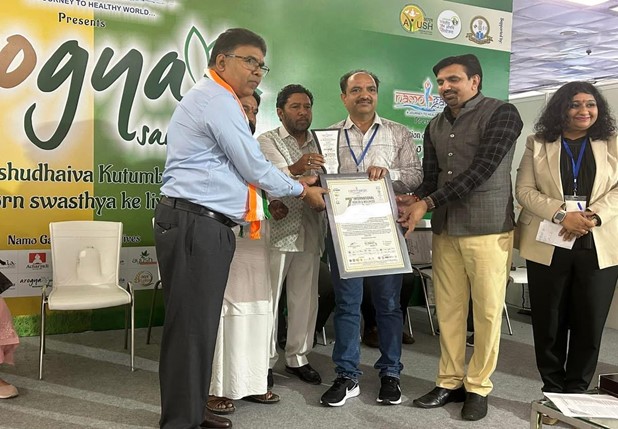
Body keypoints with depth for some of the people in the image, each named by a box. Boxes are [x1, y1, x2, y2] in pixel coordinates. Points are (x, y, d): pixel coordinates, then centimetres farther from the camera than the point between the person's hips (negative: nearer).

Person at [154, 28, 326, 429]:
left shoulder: (213, 99, 23)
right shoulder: (218, 100, -10)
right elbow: (255, 168, -9)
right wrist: (303, 191, 5)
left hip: (201, 226, 11)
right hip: (195, 226, -11)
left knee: (201, 322, 15)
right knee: (191, 324, -4)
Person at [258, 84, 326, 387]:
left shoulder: (318, 145, 15)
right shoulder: (268, 141, -1)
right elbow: (274, 175, -19)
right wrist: (295, 168, -41)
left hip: (310, 234, 5)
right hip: (277, 231, -5)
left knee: (305, 298, 10)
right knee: (269, 297, 0)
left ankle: (298, 358, 22)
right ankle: (265, 361, 11)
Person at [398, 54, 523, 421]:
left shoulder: (501, 114, -5)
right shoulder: (435, 127, 15)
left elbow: (481, 170, -15)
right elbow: (431, 177, 12)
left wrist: (427, 203, -17)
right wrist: (414, 200, -11)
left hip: (488, 229, -5)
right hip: (445, 230, 5)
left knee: (487, 311, 2)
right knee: (448, 309, 7)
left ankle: (478, 388, 14)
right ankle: (450, 383, 18)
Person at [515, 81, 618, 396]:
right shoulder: (537, 144, 8)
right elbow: (524, 190, -1)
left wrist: (593, 216, -16)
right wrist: (561, 215, -15)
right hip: (548, 245, 0)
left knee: (589, 322, 4)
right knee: (548, 322, 4)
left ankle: (577, 390, 18)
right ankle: (552, 389, 19)